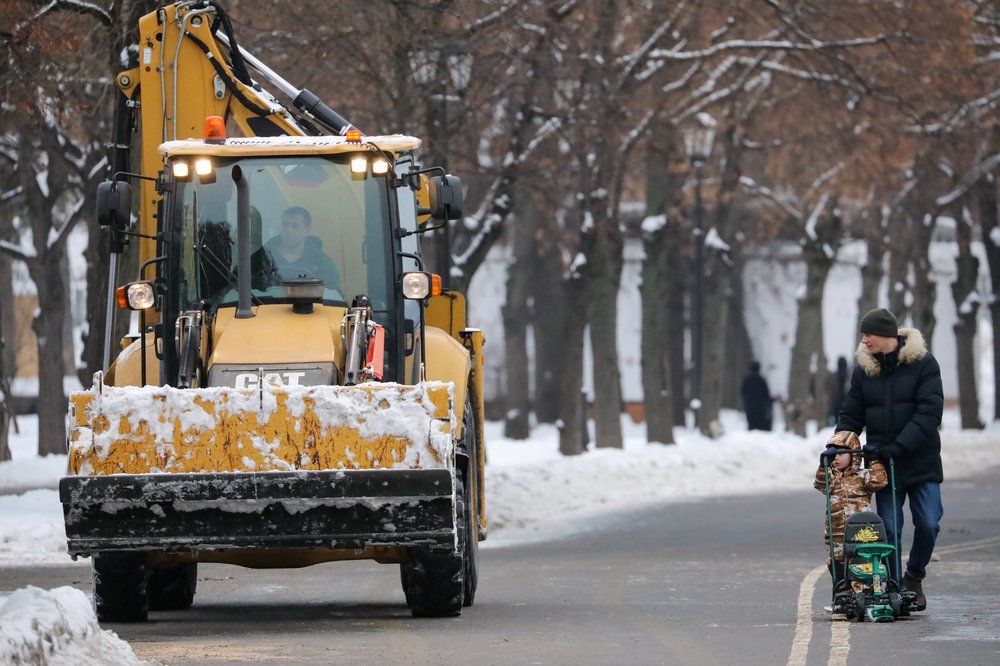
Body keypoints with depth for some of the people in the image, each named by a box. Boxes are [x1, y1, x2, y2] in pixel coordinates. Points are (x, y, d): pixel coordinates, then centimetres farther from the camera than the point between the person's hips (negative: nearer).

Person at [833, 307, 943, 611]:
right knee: (889, 528, -3)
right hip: (883, 462, 2)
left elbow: (929, 412, -13)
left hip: (921, 461, -2)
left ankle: (914, 577, 16)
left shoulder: (922, 363, -6)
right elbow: (851, 415, 11)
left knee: (928, 524, -8)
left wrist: (900, 446, -21)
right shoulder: (864, 369, 6)